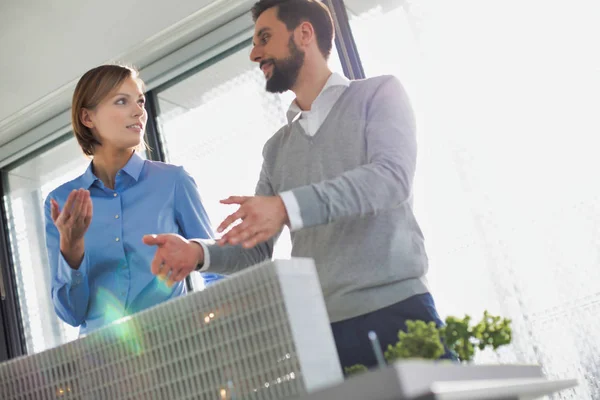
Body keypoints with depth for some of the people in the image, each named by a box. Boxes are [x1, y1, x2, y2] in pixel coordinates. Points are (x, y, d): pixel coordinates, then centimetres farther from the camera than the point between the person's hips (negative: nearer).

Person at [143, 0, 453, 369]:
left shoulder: (378, 94, 5)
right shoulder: (277, 148, 19)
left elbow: (391, 177, -14)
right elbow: (258, 249, 16)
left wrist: (288, 207, -26)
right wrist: (199, 253, -5)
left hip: (397, 312, -4)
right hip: (319, 328, 4)